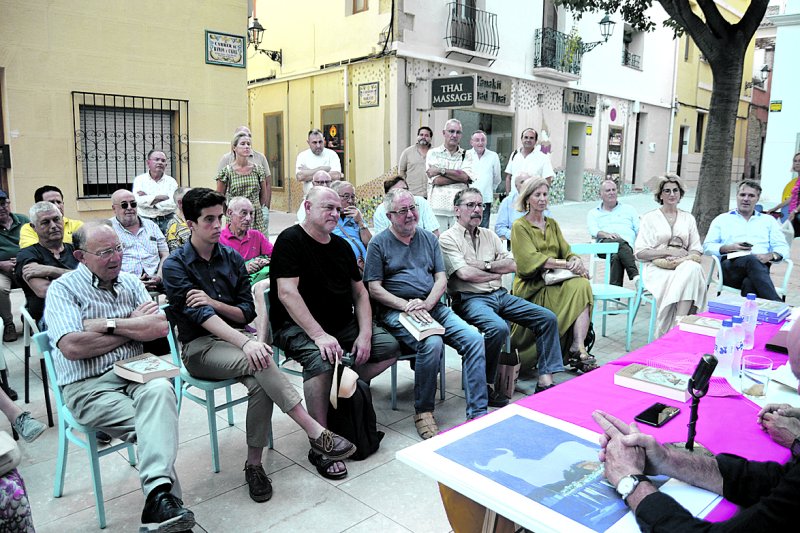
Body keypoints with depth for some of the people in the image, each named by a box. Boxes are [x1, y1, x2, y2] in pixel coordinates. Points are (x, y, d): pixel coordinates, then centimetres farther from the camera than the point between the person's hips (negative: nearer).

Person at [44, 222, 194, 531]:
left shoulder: (130, 282, 16)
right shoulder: (62, 289, 2)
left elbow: (161, 327, 2)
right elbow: (72, 347, -15)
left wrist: (107, 325, -8)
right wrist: (134, 326, -4)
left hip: (135, 371, 3)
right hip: (88, 386, -3)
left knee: (160, 390, -33)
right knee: (158, 422, -28)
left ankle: (158, 494, -44)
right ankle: (164, 496, -22)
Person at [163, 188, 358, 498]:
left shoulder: (232, 258, 10)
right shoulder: (175, 266, -4)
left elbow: (248, 312, 7)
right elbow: (200, 316, -18)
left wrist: (214, 303, -14)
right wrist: (245, 343, -32)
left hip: (237, 335, 4)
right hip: (200, 347, -4)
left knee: (261, 383, -30)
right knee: (259, 362, -34)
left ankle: (254, 464, -14)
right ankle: (315, 433, -32)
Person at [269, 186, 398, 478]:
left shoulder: (341, 245, 13)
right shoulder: (290, 241, -9)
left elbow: (360, 292, 13)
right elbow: (287, 293, -20)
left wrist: (364, 334, -4)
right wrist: (319, 335, -29)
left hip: (343, 323, 7)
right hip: (297, 326, -7)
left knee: (389, 347, -7)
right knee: (321, 359, -35)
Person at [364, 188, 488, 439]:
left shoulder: (429, 239, 17)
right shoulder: (379, 243, 4)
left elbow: (441, 279, 11)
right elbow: (374, 289, -3)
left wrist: (426, 304, -10)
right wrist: (407, 306, -16)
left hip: (432, 306, 5)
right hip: (396, 311, -5)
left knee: (475, 340, -17)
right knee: (432, 343, -32)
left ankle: (478, 413, -11)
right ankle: (423, 412, -13)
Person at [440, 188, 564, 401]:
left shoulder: (489, 235, 19)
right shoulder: (448, 239, -1)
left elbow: (512, 265, 9)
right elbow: (465, 274, -15)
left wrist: (484, 265, -6)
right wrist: (496, 273, -1)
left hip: (500, 295, 7)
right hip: (471, 299, -7)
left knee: (548, 318, -5)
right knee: (499, 328, -36)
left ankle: (545, 382, -6)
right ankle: (485, 385, -16)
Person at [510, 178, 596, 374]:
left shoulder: (552, 224, 22)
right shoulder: (520, 226, 1)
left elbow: (566, 251, 13)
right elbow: (531, 259, -12)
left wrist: (576, 260, -12)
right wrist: (566, 264, -20)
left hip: (555, 280, 5)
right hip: (532, 286, -5)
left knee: (582, 284, -27)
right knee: (577, 288, -28)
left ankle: (578, 349, -34)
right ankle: (578, 351, -25)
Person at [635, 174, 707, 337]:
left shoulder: (688, 218, 21)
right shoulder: (650, 218, 9)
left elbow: (696, 250, 14)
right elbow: (640, 252, 0)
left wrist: (683, 258, -9)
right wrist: (670, 251, -9)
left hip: (684, 266, 3)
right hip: (657, 268, -3)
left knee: (693, 268, -34)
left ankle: (680, 322, -38)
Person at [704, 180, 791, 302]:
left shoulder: (768, 220, 27)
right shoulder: (722, 219, 23)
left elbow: (783, 248, 16)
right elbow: (707, 246, 12)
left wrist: (770, 256, -8)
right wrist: (729, 248, -7)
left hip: (760, 267, 2)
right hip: (730, 267, -1)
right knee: (752, 260, -39)